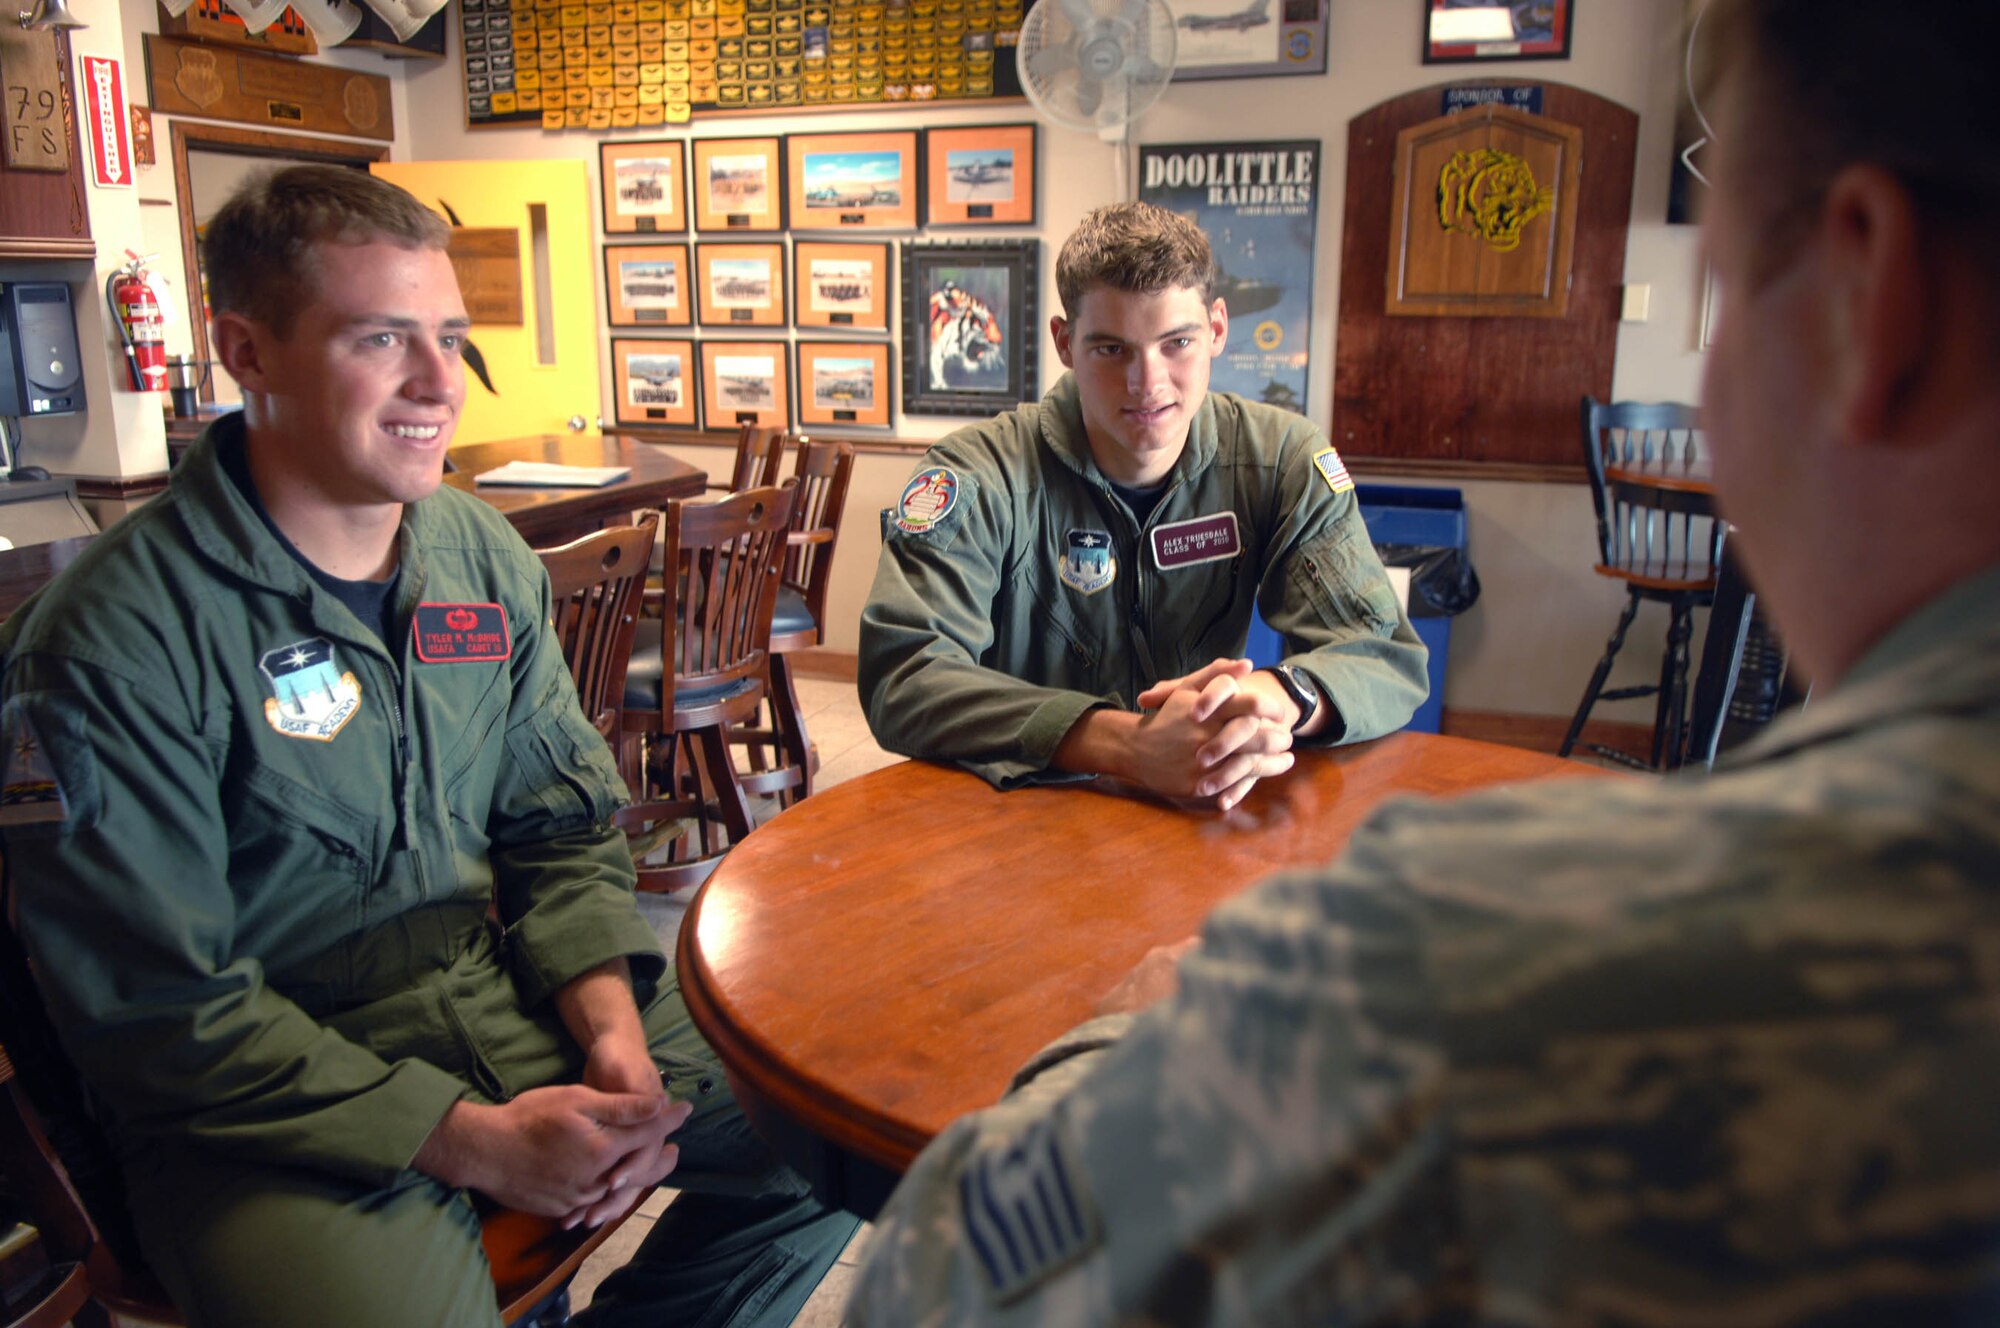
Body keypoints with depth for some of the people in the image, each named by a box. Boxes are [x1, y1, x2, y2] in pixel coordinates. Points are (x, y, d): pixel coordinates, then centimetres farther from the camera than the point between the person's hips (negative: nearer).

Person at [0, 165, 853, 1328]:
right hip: (269, 1102, -5)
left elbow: (564, 828, 7)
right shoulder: (113, 641, -15)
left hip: (511, 992, 6)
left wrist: (612, 1027, -11)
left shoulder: (487, 557, 3)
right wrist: (471, 1142, -20)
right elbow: (163, 1009, -15)